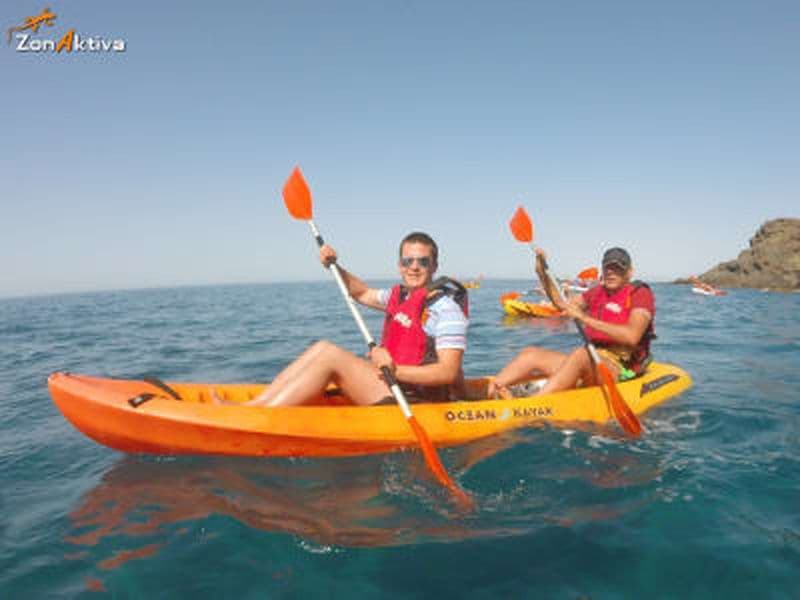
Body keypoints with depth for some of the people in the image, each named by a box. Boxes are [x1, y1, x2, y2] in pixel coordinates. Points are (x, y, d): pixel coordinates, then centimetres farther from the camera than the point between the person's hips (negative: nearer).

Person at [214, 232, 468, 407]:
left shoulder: (446, 307, -13)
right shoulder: (400, 295, 12)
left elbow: (448, 373, -21)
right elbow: (363, 293, 28)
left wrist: (395, 370, -30)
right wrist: (334, 266, 12)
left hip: (413, 401, -9)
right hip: (393, 389, 9)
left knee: (331, 356, -20)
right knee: (323, 347, 0)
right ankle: (255, 405, -8)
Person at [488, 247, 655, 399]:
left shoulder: (640, 293, -4)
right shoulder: (597, 292, 18)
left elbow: (632, 336, -21)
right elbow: (563, 304, 23)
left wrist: (586, 318, -25)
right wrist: (543, 273, 8)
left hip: (621, 369, -7)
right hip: (592, 362, 7)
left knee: (580, 354, -38)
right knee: (531, 353, -5)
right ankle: (490, 390, -27)